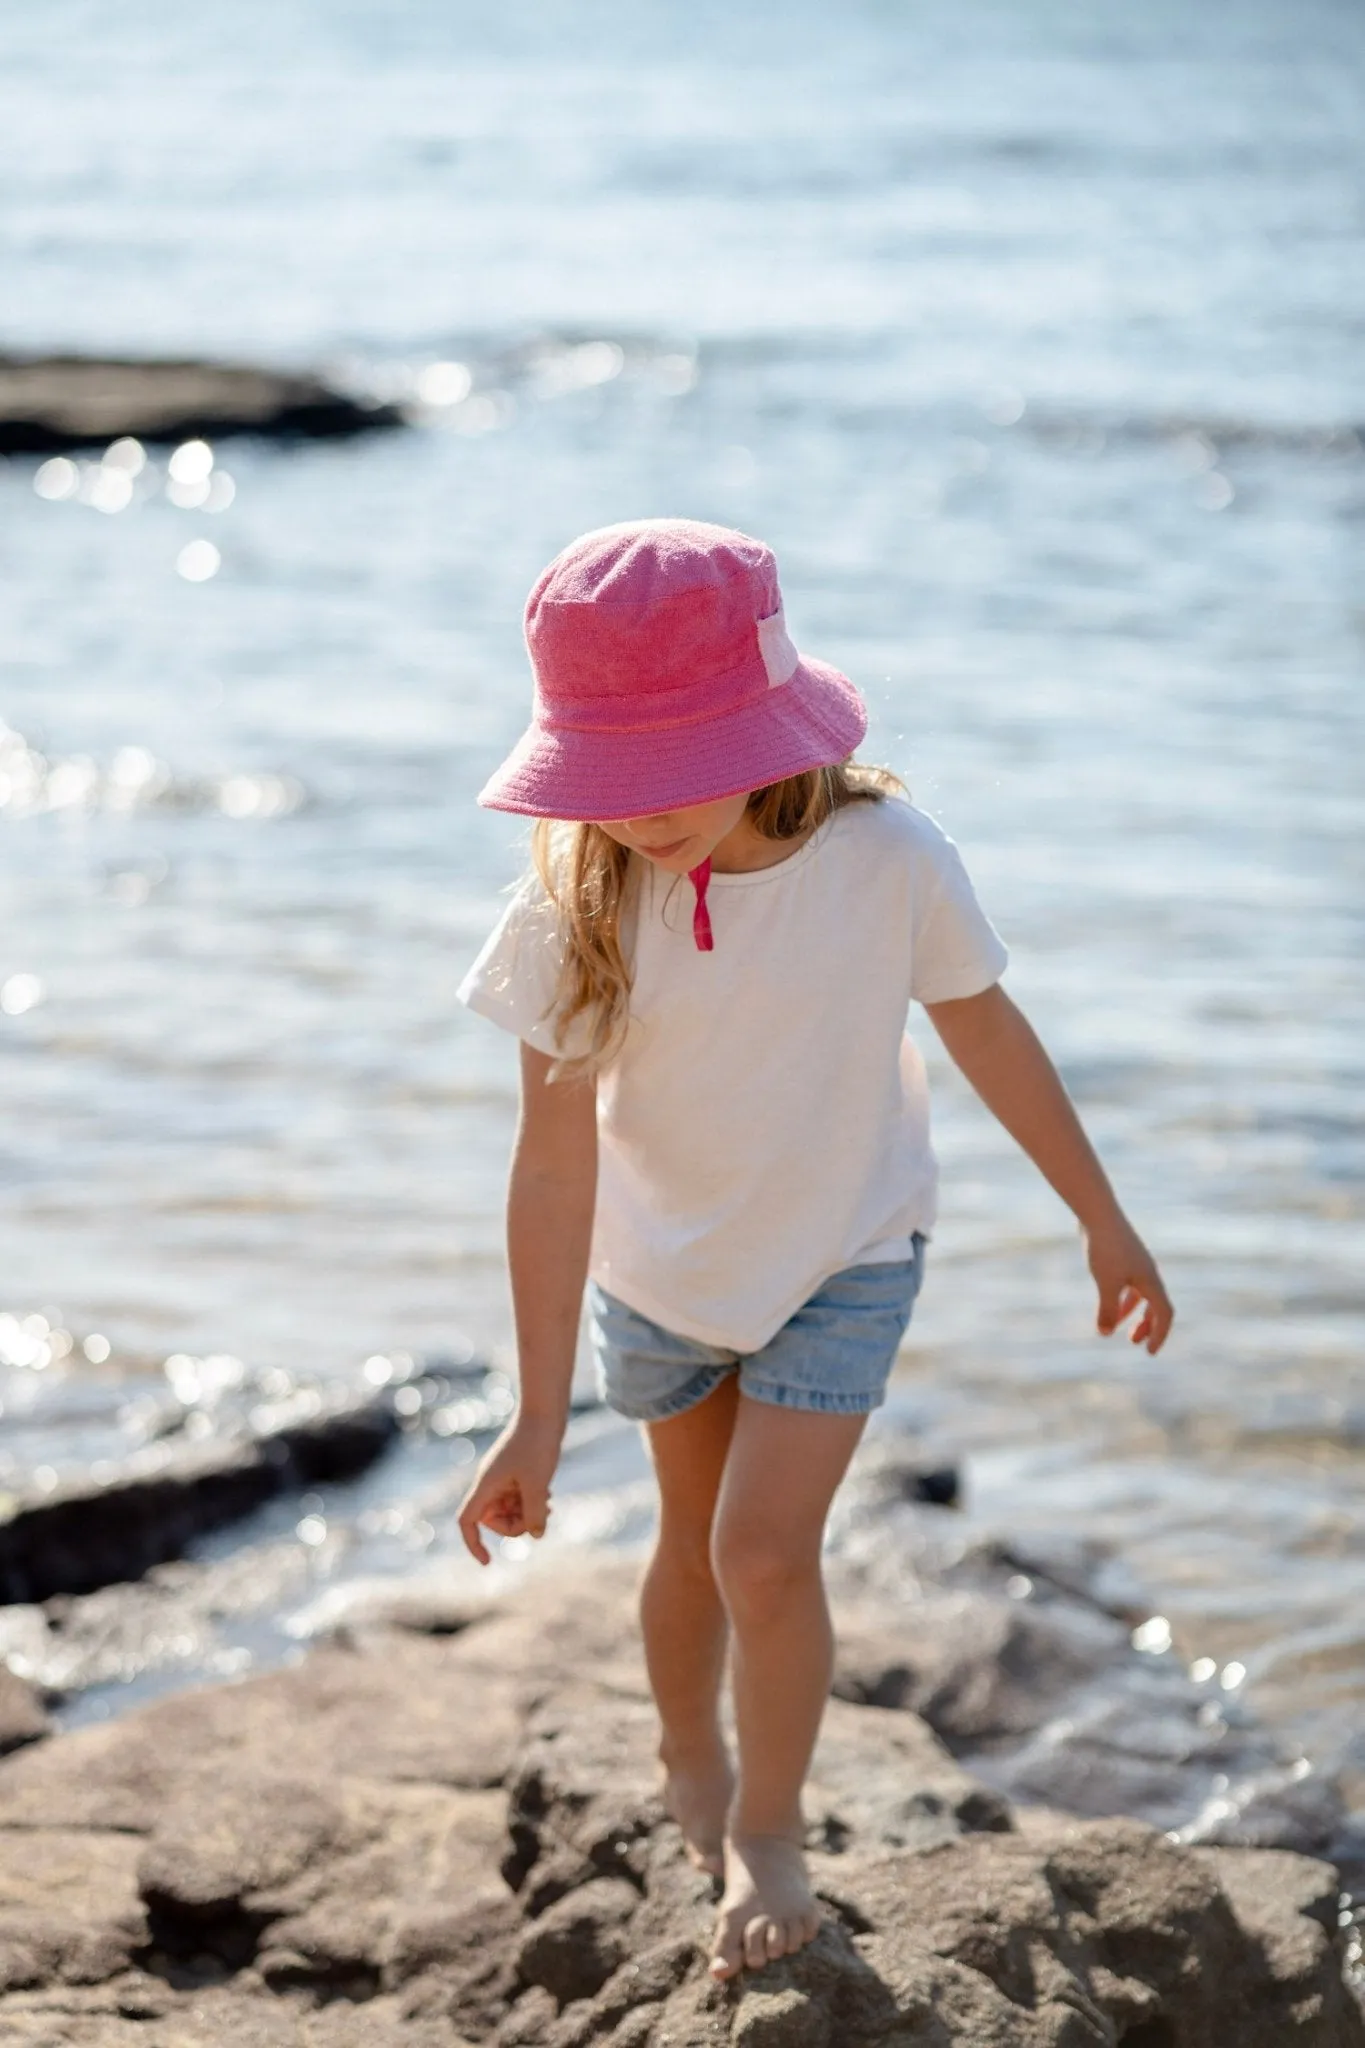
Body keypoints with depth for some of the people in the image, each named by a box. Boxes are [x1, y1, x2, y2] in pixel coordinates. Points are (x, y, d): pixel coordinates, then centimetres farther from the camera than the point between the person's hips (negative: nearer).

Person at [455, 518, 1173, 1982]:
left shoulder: (889, 861, -26)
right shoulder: (579, 910, -25)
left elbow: (987, 1035, -8)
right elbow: (555, 1164, -21)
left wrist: (1100, 1218, 4)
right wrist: (539, 1418, -20)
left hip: (843, 1258, -1)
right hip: (660, 1268, 2)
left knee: (765, 1549, -11)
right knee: (699, 1537, 19)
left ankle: (768, 1828, 14)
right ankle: (689, 1760, 48)